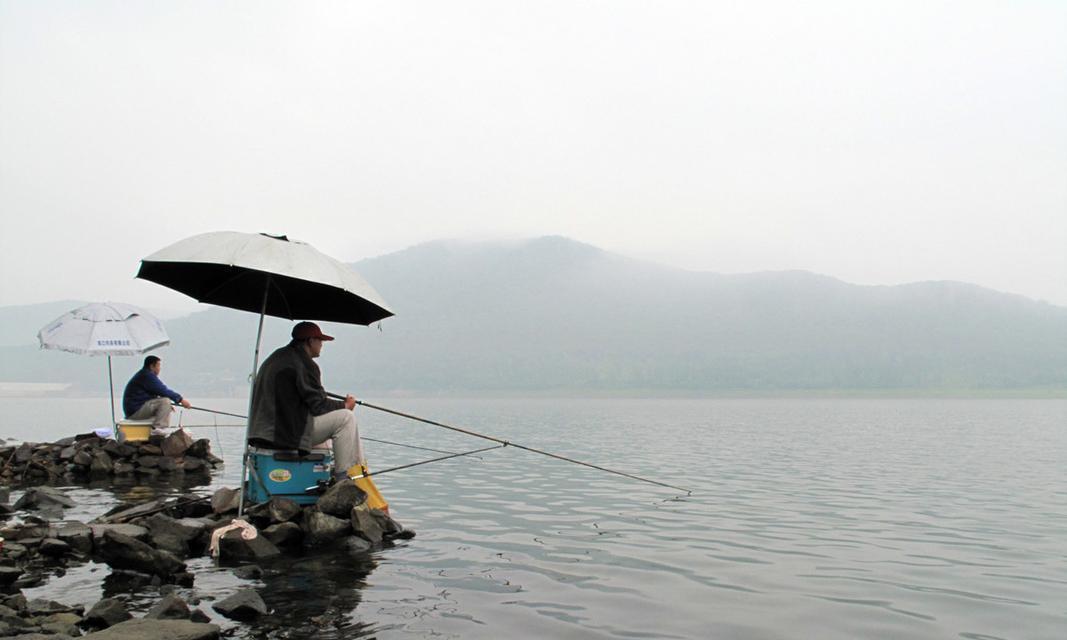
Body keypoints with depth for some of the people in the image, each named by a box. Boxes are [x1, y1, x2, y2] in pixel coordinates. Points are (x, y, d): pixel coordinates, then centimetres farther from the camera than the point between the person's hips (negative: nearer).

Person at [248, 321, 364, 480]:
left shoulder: (276, 357, 17)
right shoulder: (304, 364, -13)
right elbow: (318, 405, -14)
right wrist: (345, 404, 4)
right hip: (288, 433, -10)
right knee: (346, 417, -8)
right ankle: (342, 477, -5)